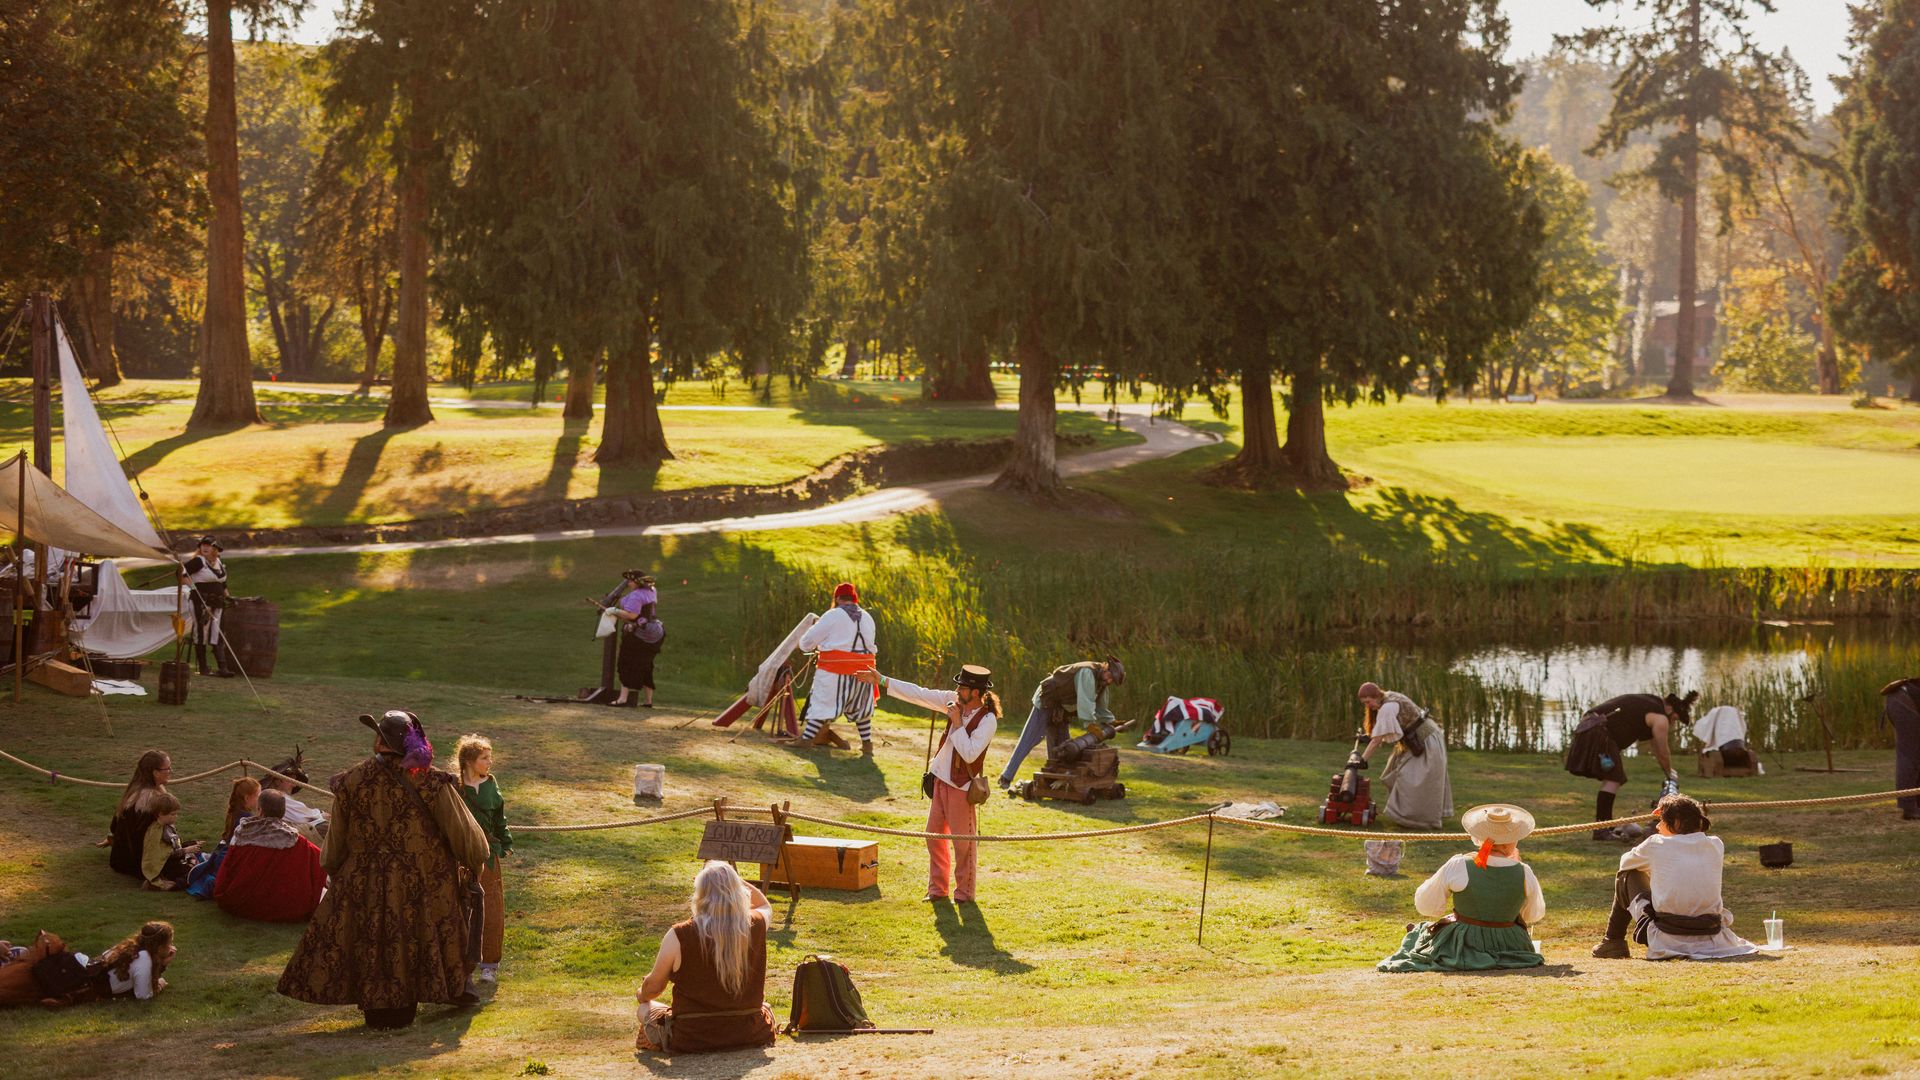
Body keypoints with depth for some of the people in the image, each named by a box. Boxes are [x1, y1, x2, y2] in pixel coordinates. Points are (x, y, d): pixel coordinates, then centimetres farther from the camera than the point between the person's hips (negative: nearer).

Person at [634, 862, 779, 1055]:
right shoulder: (756, 927, -10)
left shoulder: (678, 937, -18)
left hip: (690, 1041, -3)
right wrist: (730, 880, 10)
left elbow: (653, 987, -2)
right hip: (749, 1036, 3)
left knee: (647, 1010, 26)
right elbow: (764, 905, 18)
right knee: (765, 1008, 37)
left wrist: (642, 995, 20)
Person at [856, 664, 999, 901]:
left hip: (961, 785, -7)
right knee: (934, 834, 13)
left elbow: (970, 754, -26)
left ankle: (964, 893, 14)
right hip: (941, 778, 7)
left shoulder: (987, 720, -20)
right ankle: (937, 888, 25)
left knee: (963, 841, 0)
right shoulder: (954, 701, -1)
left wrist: (957, 722, -24)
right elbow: (920, 695, 3)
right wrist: (882, 681, 2)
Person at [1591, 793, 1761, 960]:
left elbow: (1625, 862, 19)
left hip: (1667, 940, -4)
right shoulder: (1715, 845, 6)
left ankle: (1613, 941, 26)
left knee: (1626, 876, 19)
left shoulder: (1656, 844, -2)